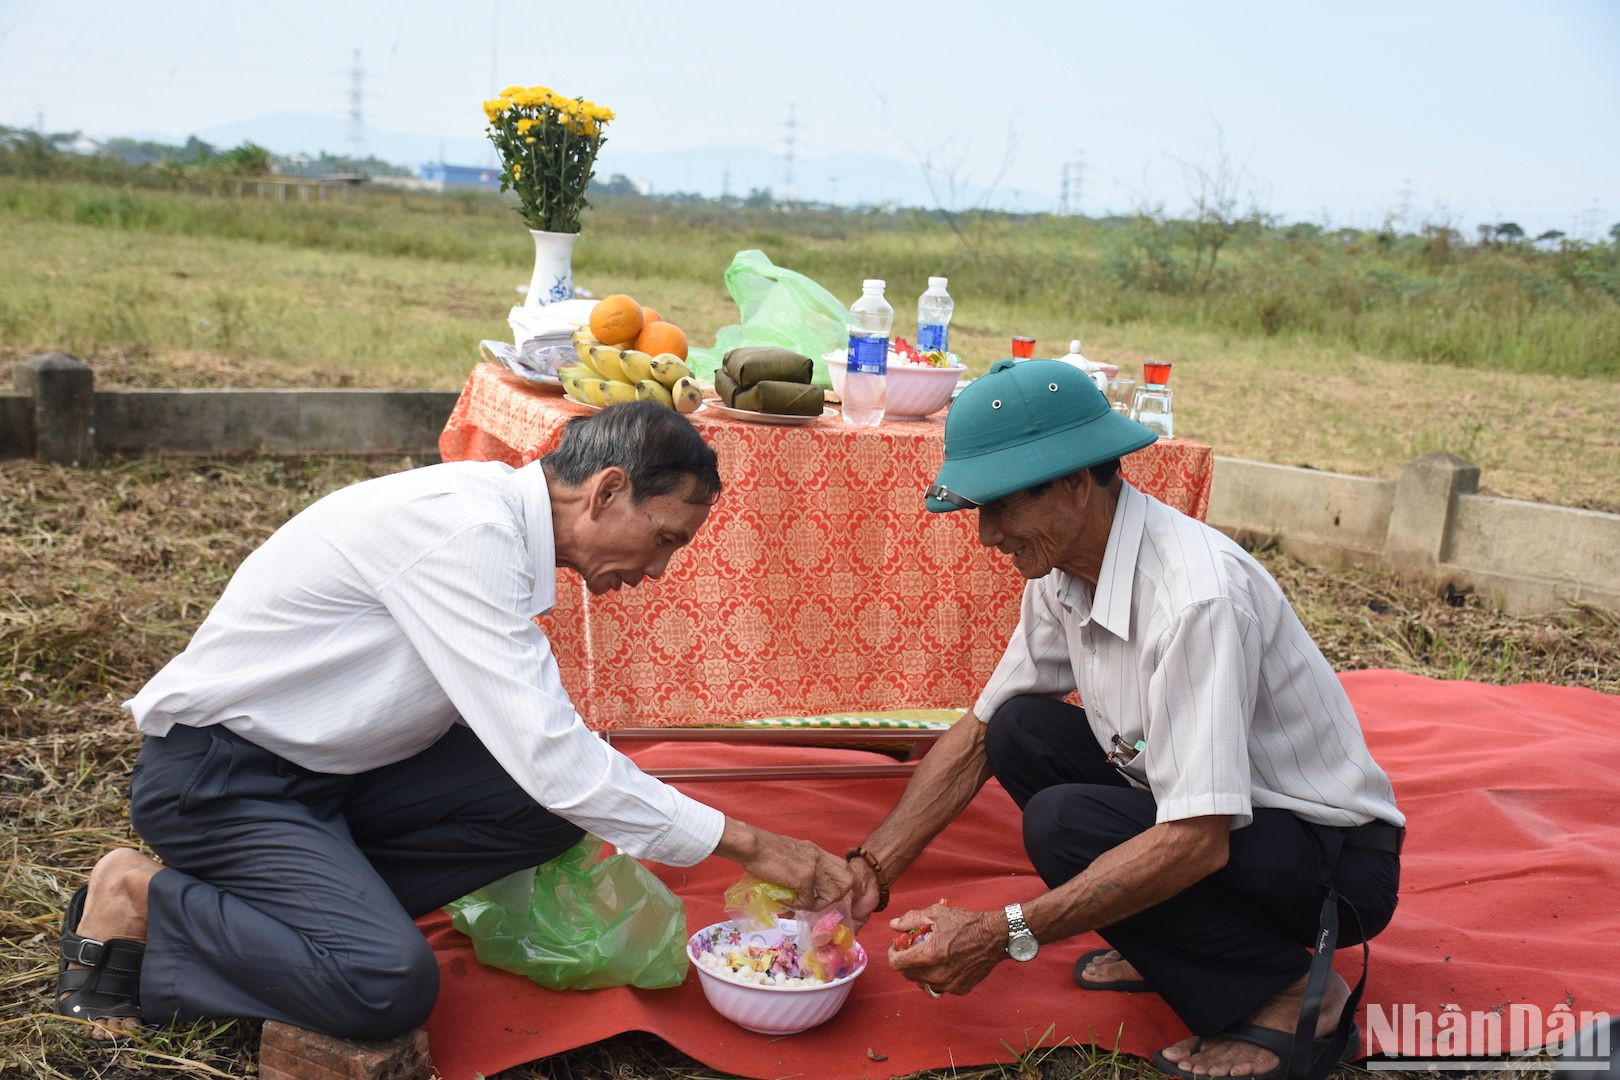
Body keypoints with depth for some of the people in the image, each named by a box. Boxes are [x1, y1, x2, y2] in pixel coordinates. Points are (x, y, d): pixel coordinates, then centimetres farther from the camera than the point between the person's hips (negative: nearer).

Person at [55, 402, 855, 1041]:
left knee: (558, 805, -10)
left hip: (330, 762, 8)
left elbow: (523, 735, 9)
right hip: (214, 774, -8)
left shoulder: (505, 522, 2)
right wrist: (744, 845, -25)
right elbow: (548, 756, -31)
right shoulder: (460, 528, -27)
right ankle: (143, 905, -4)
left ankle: (310, 894, -1)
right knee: (392, 986, -25)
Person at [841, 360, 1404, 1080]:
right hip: (1195, 815, 8)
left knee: (1064, 824, -27)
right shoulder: (1063, 571, -5)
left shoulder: (1196, 595, -31)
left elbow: (1195, 841, -34)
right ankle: (1163, 945, 7)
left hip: (1335, 860, -8)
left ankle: (1293, 995, -8)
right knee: (1019, 732, -5)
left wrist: (1004, 934, -31)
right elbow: (977, 736, 3)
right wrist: (870, 870, -6)